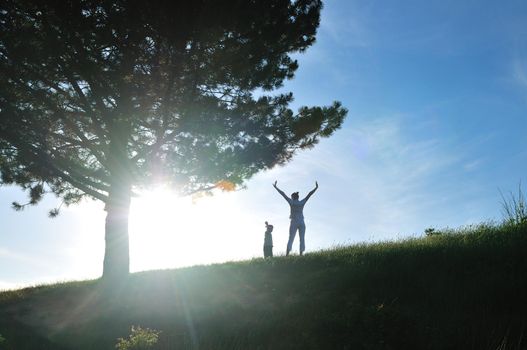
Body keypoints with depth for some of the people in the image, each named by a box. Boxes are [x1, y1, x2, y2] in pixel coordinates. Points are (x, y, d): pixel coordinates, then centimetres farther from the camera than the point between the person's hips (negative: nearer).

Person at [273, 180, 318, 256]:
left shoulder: (291, 202, 0)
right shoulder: (302, 202, 4)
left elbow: (283, 194, 2)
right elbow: (309, 194, 10)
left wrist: (275, 187, 6)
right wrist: (316, 188, 17)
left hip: (294, 223, -1)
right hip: (301, 223, 1)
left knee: (290, 239, -1)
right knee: (302, 239, -1)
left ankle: (287, 255, -12)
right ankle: (301, 254, -12)